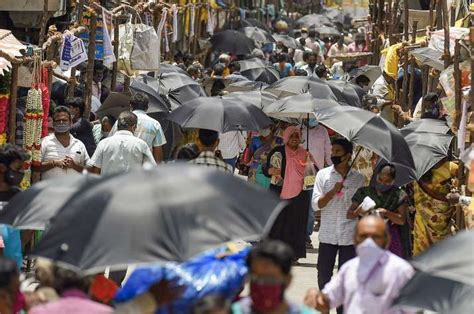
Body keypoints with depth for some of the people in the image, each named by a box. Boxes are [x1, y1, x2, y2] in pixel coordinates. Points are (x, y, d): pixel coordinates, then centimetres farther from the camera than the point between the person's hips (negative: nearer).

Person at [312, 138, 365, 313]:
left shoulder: (358, 179, 1)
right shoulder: (323, 175, 0)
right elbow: (316, 204, -6)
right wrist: (333, 191, -20)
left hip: (349, 236, 0)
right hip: (328, 234, 0)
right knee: (323, 275, 5)